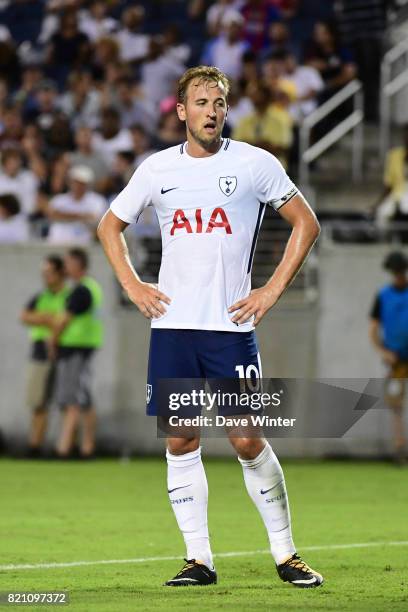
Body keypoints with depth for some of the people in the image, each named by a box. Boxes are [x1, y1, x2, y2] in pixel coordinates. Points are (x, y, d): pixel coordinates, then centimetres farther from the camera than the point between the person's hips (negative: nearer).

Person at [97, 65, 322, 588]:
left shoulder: (254, 163, 0)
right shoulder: (157, 169, 7)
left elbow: (306, 223, 6)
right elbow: (110, 225, 21)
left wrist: (273, 290, -2)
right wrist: (132, 286, 8)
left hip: (231, 325, -3)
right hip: (171, 324, 3)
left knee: (248, 441, -5)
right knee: (180, 442, 2)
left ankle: (285, 554, 7)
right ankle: (198, 559, 8)